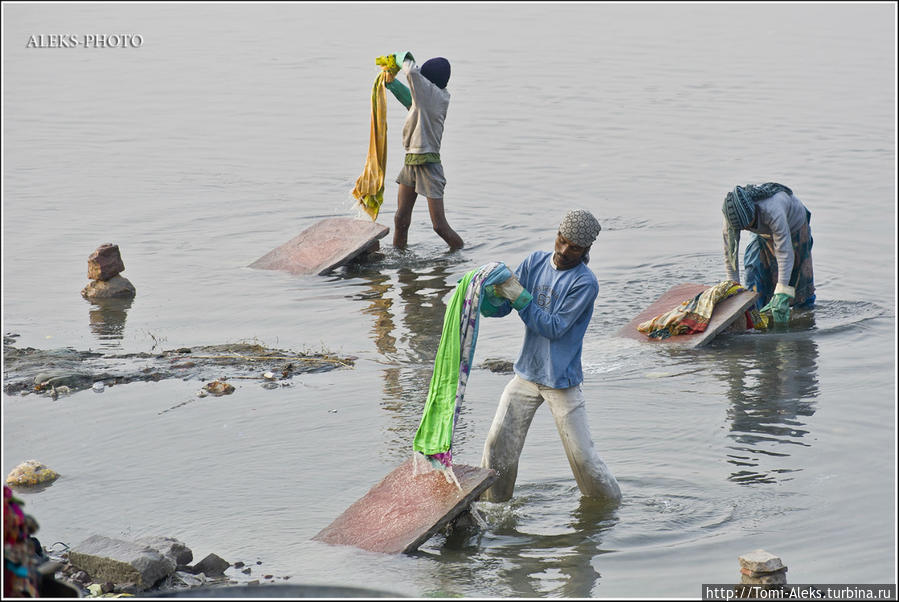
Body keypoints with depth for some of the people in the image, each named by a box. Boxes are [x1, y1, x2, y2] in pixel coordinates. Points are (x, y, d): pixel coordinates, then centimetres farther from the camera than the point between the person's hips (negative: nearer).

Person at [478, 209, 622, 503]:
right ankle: (490, 503, 19)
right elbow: (499, 308, 0)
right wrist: (494, 292, -24)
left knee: (582, 454, -3)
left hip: (562, 381, -5)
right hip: (527, 374, 5)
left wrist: (519, 296, -25)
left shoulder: (585, 283, -15)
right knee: (499, 443, 2)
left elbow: (554, 328, -19)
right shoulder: (535, 262, 1)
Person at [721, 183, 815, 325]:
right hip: (766, 234, 4)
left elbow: (785, 254, -47)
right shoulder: (733, 213, -32)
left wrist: (782, 296, -48)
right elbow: (729, 252, -19)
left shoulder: (772, 210, -47)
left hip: (794, 228, -4)